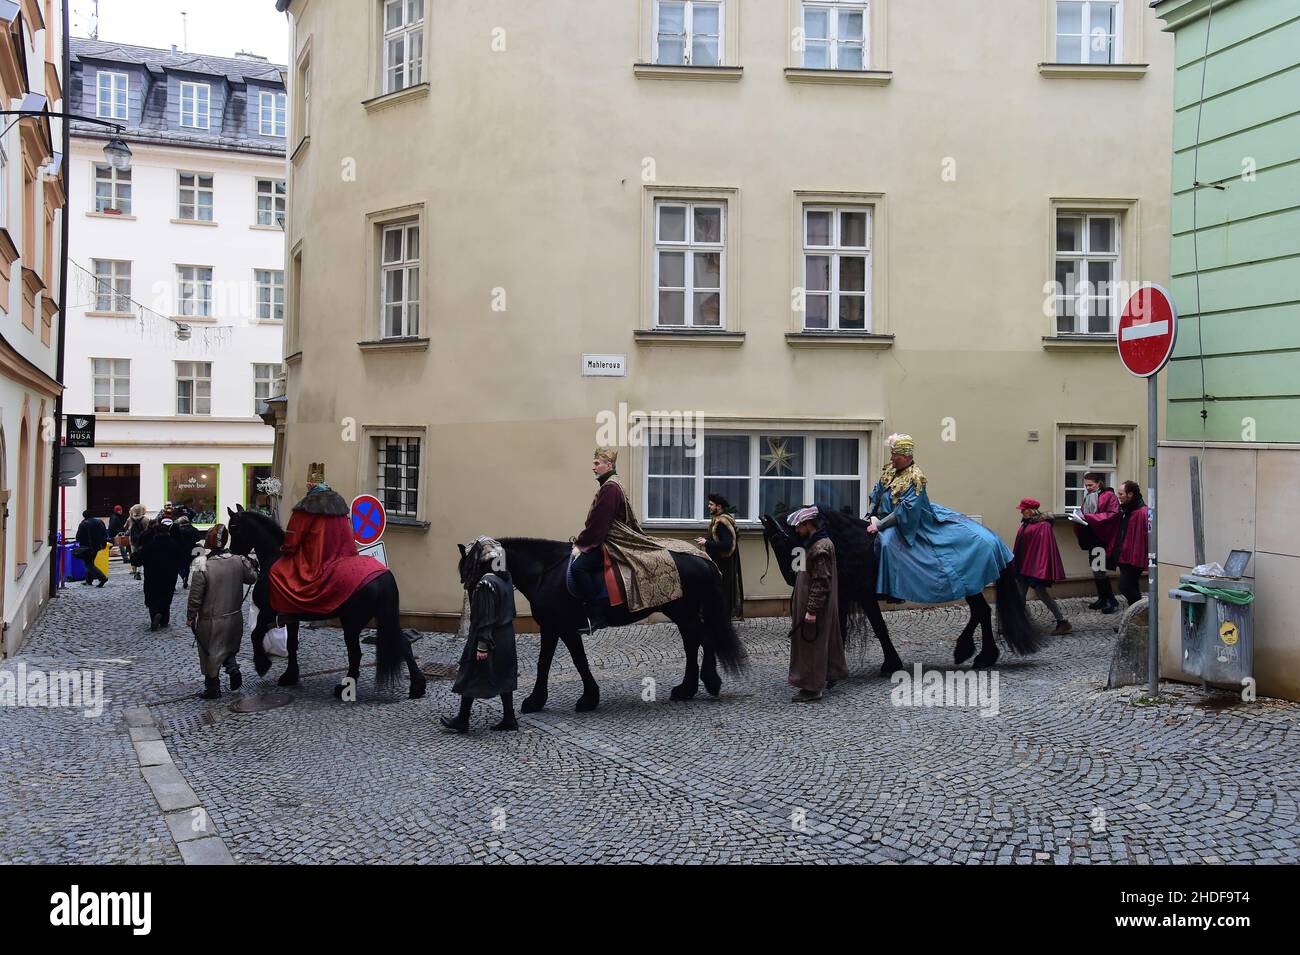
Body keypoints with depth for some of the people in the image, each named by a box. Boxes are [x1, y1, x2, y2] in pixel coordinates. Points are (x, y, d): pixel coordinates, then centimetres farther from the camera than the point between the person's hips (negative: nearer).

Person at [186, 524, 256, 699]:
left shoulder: (202, 566, -19)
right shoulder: (239, 561, -8)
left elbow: (195, 596, -14)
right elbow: (252, 578, 9)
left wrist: (190, 617, -1)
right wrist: (251, 565, 29)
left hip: (211, 620, -4)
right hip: (235, 617, 4)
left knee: (210, 653, 11)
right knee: (230, 647, 25)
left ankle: (213, 688, 19)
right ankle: (233, 667, 1)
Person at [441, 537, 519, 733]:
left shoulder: (485, 583, -23)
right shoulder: (505, 577, 3)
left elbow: (485, 618, -23)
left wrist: (482, 646, -19)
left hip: (489, 637, -8)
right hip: (506, 636, 8)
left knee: (470, 677, 6)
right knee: (504, 677, 16)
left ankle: (462, 721, 16)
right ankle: (509, 719, 20)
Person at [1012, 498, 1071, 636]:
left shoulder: (1043, 525, -15)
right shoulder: (1026, 524, 10)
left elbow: (1045, 547, -20)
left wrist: (1042, 568, -24)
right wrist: (1015, 564, 17)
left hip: (1036, 566, -9)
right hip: (1022, 566, 9)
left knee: (1041, 593, -5)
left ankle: (1063, 623, 4)